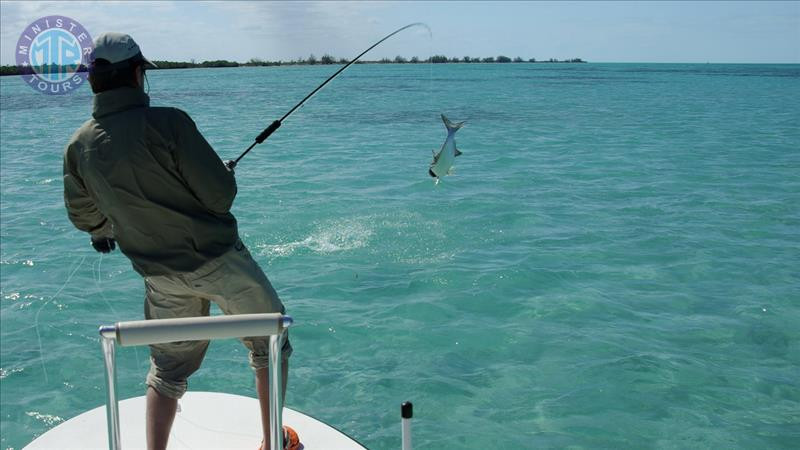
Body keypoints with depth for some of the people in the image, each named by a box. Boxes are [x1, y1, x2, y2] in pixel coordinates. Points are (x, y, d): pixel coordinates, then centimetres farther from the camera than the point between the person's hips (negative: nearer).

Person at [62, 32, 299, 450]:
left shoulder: (79, 146, -3)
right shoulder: (166, 122, -20)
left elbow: (82, 214, 12)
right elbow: (220, 195, -19)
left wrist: (102, 232, 35)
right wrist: (226, 172, 4)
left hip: (160, 274, 5)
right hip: (219, 259, -4)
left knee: (168, 368, 21)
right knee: (270, 343, 16)